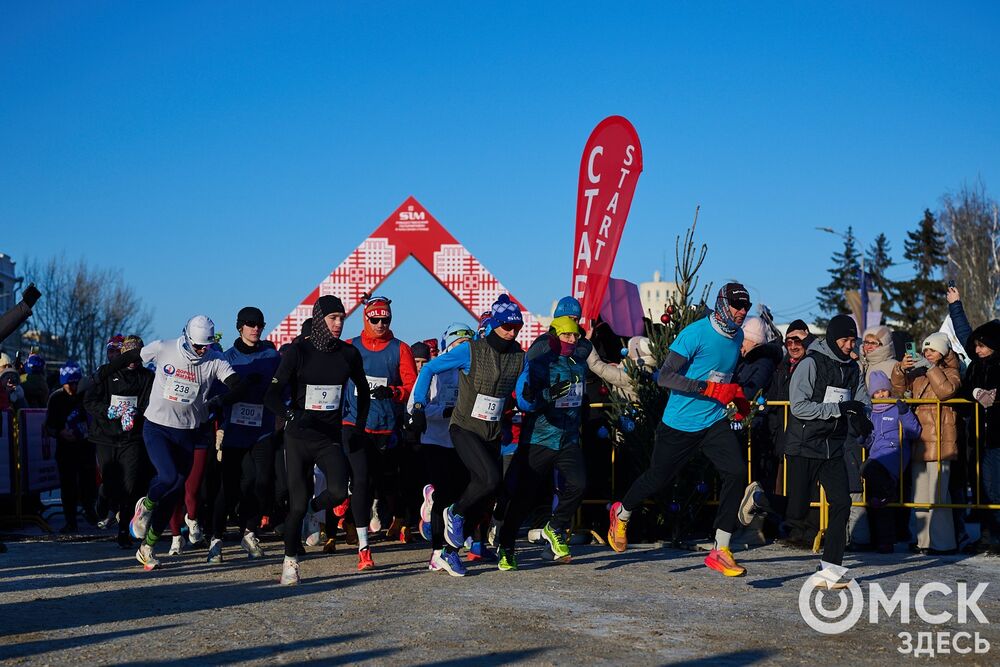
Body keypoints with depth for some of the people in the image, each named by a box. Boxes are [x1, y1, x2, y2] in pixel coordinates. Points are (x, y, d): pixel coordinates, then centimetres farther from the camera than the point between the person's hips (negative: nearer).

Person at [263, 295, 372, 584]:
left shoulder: (349, 353, 3)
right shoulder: (298, 351, -7)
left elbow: (363, 389, 21)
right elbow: (272, 396, -10)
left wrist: (360, 426, 14)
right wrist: (292, 414, -28)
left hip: (331, 436, 2)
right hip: (298, 437, -2)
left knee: (339, 491, -19)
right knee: (297, 502, -4)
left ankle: (310, 512, 15)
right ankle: (290, 561, 13)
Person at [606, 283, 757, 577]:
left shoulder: (737, 336, 7)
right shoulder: (695, 333, -18)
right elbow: (664, 376, -23)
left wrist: (738, 397, 11)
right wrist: (708, 388, -29)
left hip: (714, 422, 5)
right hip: (680, 424, -5)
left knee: (736, 472, -14)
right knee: (658, 478, 9)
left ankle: (720, 550, -8)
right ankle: (622, 514, 42)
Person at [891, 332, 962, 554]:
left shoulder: (950, 372, 4)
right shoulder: (917, 372, 18)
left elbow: (946, 390, -15)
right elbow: (899, 389, 7)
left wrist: (931, 368, -15)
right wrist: (901, 370, -10)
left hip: (939, 441, -6)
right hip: (919, 440, 6)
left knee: (937, 494, -10)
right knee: (920, 495, 9)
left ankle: (943, 542, -6)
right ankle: (925, 540, 15)